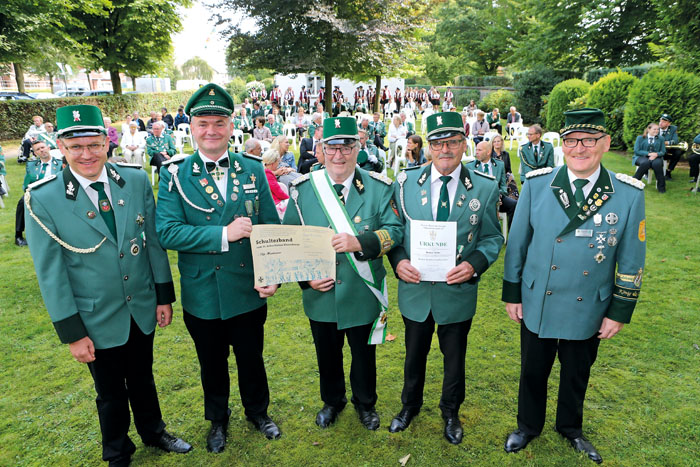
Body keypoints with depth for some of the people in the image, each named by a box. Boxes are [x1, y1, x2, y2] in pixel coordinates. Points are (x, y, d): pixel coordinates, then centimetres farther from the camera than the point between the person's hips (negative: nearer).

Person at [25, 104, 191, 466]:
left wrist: (165, 296, 2)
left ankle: (153, 432, 49)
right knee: (111, 393, 18)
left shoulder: (136, 180, -8)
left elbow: (154, 241, -1)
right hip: (98, 321, -2)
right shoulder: (42, 199, -16)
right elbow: (50, 273, -12)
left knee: (142, 379, 23)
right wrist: (72, 332, -10)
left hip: (142, 310, 2)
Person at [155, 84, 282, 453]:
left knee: (251, 359, 19)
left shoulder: (253, 169, -2)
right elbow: (166, 232, -17)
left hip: (249, 292, 1)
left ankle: (258, 412, 46)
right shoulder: (175, 175, -7)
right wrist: (224, 235, -26)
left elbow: (272, 229, 0)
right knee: (212, 364, 20)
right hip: (202, 295, -1)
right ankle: (217, 420, 46)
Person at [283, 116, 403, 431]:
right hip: (321, 295, 1)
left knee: (364, 354, 18)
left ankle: (365, 403, 44)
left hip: (363, 295, -1)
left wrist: (360, 242, -28)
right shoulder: (303, 189, -2)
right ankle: (332, 401, 47)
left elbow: (394, 231, -11)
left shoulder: (378, 188, -6)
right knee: (327, 355, 20)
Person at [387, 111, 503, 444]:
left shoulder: (485, 188, -6)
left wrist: (474, 264, -20)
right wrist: (398, 260, -18)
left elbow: (493, 238, -1)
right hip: (415, 289, 1)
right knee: (414, 355, 21)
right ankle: (410, 405, 48)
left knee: (454, 358, 19)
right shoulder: (405, 181, -4)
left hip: (458, 291, 0)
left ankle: (450, 411, 47)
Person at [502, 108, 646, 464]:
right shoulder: (536, 184, -11)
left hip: (588, 312, 1)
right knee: (533, 371, 17)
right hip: (537, 306, 0)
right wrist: (512, 294, 0)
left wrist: (619, 312, -1)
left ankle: (570, 428, 48)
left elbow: (631, 261, -2)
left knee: (577, 375, 21)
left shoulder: (630, 194, -10)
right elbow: (517, 243, -3)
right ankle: (529, 426, 43)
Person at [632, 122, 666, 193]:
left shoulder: (660, 139, 18)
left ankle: (661, 186, -26)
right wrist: (649, 153, -14)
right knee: (646, 163, -40)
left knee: (657, 163, -36)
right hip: (641, 157, -2)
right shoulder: (640, 138, 10)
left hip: (655, 158, 2)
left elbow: (663, 151, 10)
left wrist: (656, 154, -15)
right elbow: (636, 151, -1)